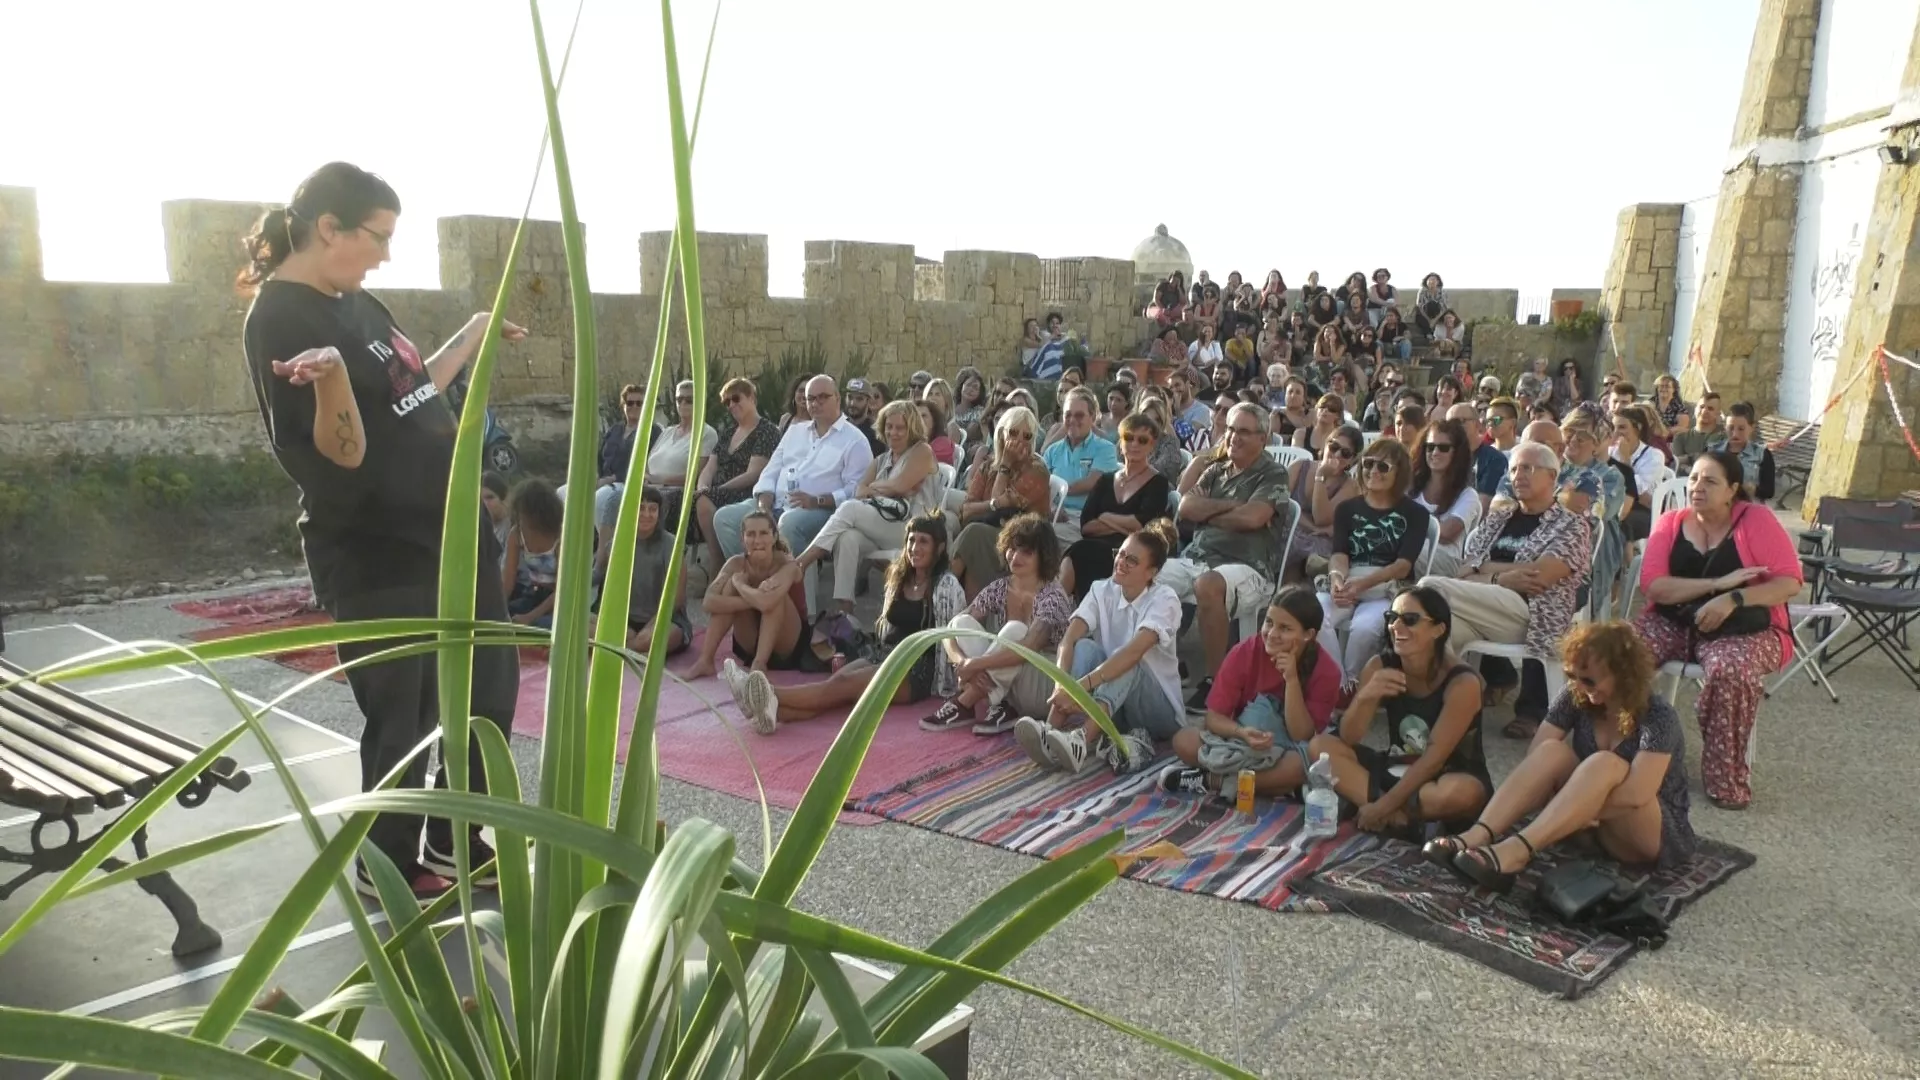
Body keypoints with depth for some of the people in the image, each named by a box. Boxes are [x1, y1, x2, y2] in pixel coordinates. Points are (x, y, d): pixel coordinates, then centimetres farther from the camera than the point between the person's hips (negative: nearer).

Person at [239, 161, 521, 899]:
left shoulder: (356, 303, 10)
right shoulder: (279, 321, -17)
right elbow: (336, 462, -22)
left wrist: (478, 333, 29)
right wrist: (330, 380, -39)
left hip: (448, 533, 9)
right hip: (374, 556, -9)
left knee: (490, 690, 17)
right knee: (402, 720, 5)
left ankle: (454, 843, 34)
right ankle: (388, 867, 28)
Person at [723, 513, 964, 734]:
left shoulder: (946, 586, -4)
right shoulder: (899, 577, 18)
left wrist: (945, 686, -13)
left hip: (917, 670, -6)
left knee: (843, 684, -31)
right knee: (838, 680, -26)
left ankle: (772, 696, -55)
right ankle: (774, 711, -54)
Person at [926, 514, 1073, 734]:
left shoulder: (1052, 596, -17)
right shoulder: (998, 589, 0)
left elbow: (1027, 649, -34)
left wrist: (974, 664, -32)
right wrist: (962, 662, -27)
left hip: (1044, 687, -6)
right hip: (1002, 684, 6)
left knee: (1014, 630, -33)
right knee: (962, 622, -15)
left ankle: (965, 703, -27)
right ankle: (997, 708, -26)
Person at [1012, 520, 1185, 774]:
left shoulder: (1164, 600, -15)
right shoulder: (1102, 590, -2)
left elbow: (1134, 651, -33)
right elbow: (1069, 639, -17)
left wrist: (1079, 687, -43)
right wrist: (1062, 687, -37)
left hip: (1158, 709, -3)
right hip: (1108, 704, 3)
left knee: (1126, 663, -33)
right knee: (1085, 647, -24)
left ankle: (1081, 741, -57)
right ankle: (1052, 732, -44)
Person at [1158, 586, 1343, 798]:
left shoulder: (1325, 669, -16)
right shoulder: (1245, 652, -13)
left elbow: (1301, 736, -19)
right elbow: (1214, 717, -12)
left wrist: (1292, 679, -29)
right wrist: (1242, 732, -34)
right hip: (1240, 745, 1)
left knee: (1304, 762, -38)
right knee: (1183, 739, -24)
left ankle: (1211, 781, -23)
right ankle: (1269, 784, -23)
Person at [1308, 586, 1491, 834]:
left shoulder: (1462, 683, -21)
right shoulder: (1379, 666, -9)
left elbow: (1434, 759, -23)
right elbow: (1348, 739, -11)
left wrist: (1383, 804, -25)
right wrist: (1365, 697, -31)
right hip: (1396, 771, 4)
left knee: (1464, 793, -39)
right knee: (1319, 746, -14)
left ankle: (1386, 813, -16)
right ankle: (1397, 816, -23)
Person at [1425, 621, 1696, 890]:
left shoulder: (1657, 717, -19)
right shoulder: (1577, 699, -5)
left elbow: (1637, 794, -29)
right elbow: (1534, 759, -11)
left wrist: (1577, 807, -27)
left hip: (1656, 835, -5)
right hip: (1596, 823, 5)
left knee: (1605, 764, -34)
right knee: (1552, 752, -23)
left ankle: (1517, 850, -52)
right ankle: (1476, 836, -43)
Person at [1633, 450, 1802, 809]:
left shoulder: (1756, 520, -4)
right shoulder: (1671, 523, 3)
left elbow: (1790, 583, -10)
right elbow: (1652, 586, -8)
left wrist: (1732, 599, -24)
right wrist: (1717, 583, -20)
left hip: (1745, 630, -3)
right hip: (1675, 623, 3)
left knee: (1732, 670, -36)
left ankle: (1726, 783, -21)